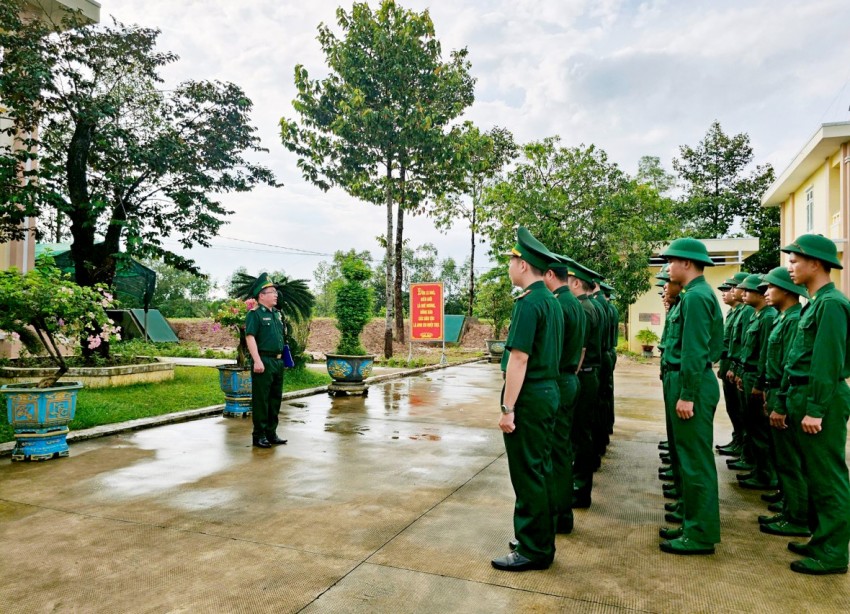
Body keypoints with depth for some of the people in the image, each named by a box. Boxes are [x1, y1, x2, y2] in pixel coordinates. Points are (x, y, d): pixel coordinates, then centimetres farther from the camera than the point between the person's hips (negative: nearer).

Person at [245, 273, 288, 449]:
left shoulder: (277, 314, 17)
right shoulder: (254, 314, -9)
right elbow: (250, 337, -17)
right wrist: (257, 361, -23)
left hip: (278, 362, 8)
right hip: (263, 361, -8)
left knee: (275, 399, 13)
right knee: (261, 399, -1)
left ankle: (271, 433, 24)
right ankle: (259, 435, 8)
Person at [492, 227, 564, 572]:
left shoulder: (528, 302, -18)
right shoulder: (552, 301, 12)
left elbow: (518, 359, -22)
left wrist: (507, 409, -19)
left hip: (528, 397, -10)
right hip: (549, 391, 10)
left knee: (528, 474, 1)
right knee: (541, 470, 17)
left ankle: (533, 551, 13)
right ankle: (541, 541, 30)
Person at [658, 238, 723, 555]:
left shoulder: (696, 296, -16)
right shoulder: (699, 293, 15)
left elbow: (694, 351, -21)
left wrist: (686, 396, -21)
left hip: (692, 384, -11)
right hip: (693, 381, 11)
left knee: (695, 459, -3)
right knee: (691, 456, 17)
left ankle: (700, 535, 6)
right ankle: (695, 521, 28)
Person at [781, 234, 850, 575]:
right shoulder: (816, 303, 13)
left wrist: (815, 410, -20)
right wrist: (793, 403, 17)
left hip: (822, 401, -10)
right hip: (804, 397, 10)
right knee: (815, 474, 17)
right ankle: (821, 538, 29)